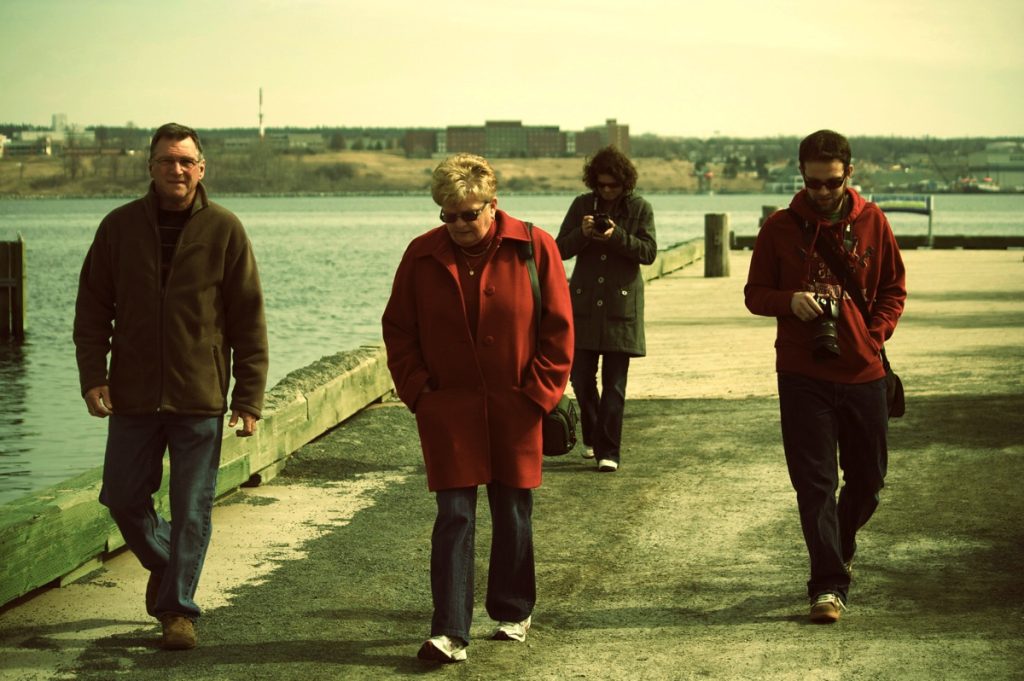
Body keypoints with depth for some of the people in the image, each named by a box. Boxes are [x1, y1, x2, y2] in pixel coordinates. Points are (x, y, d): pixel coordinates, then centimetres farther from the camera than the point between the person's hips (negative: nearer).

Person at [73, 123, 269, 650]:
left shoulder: (224, 230, -2)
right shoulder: (119, 227, 3)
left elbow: (249, 320, 0)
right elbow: (92, 309, 8)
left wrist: (249, 396, -5)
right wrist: (93, 377, -4)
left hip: (200, 398, -2)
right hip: (133, 395, 2)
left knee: (191, 509, 1)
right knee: (123, 497, 8)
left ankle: (178, 608, 14)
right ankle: (163, 562, 37)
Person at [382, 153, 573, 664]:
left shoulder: (534, 248, -4)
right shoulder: (422, 255, 0)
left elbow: (557, 329, 0)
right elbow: (398, 331, 7)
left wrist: (540, 392, -6)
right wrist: (417, 391, -3)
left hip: (515, 409, 0)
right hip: (448, 410, 0)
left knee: (513, 514, 12)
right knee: (454, 516, -6)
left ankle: (513, 613, 30)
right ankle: (449, 633, -8)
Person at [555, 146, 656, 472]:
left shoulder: (640, 208, 2)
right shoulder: (582, 205, 7)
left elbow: (649, 252, -6)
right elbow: (560, 249, 4)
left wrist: (617, 236, -21)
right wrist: (582, 234, -17)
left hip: (621, 308, -2)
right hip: (584, 304, 2)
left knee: (614, 384, -4)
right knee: (581, 377, 4)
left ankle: (608, 451, -3)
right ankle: (591, 439, 26)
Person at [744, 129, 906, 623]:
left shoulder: (872, 222, 3)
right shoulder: (780, 227, 0)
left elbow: (894, 289, 11)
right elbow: (755, 294, 5)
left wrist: (874, 335, -5)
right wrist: (789, 300, -16)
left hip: (863, 373, 2)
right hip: (802, 375, -2)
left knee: (868, 479, 12)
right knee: (815, 483, -5)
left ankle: (840, 548, 39)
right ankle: (828, 584, -3)